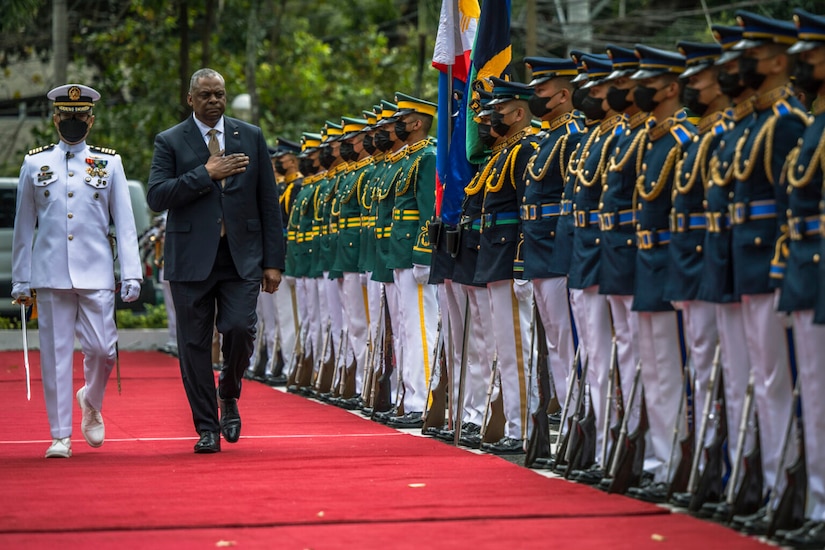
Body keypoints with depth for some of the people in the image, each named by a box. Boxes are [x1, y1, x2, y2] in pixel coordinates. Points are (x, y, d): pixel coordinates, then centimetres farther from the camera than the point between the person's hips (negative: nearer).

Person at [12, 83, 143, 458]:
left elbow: (125, 224, 5)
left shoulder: (110, 163, 8)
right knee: (55, 354, 0)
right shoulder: (34, 163, 8)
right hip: (50, 275, 0)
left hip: (96, 275, 0)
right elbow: (23, 227, 11)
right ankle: (61, 436, 7)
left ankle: (91, 402, 26)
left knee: (102, 349, -5)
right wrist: (20, 280, 7)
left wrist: (132, 275, -3)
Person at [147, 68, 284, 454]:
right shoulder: (170, 142, 4)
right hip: (192, 259, -1)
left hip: (242, 258, 1)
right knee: (195, 344, 1)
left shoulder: (250, 137, 10)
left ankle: (229, 395, 16)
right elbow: (156, 197, -10)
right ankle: (207, 428, 12)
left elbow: (268, 202, 9)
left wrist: (273, 261, 3)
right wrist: (206, 174, -14)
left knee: (240, 329, -14)